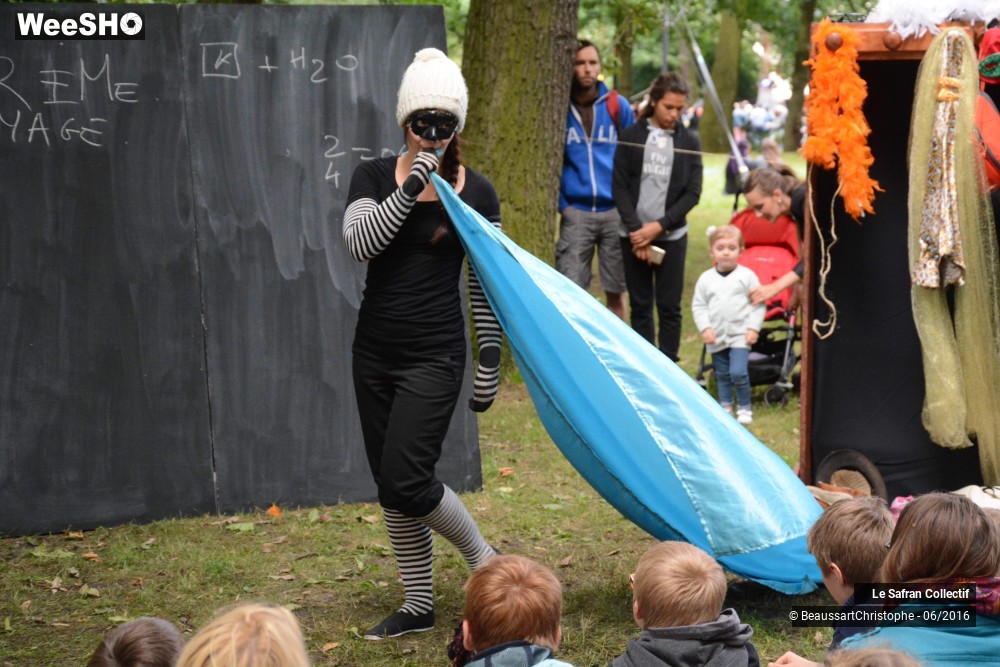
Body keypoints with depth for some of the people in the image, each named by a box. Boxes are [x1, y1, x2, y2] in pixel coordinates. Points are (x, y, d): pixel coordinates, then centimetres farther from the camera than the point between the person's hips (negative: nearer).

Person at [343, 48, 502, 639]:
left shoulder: (475, 193, -3)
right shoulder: (375, 177, 1)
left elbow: (486, 286, 1)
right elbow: (361, 243, -17)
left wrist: (491, 363, -2)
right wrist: (410, 187, -23)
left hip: (435, 355, -4)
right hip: (375, 351, 4)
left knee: (404, 482, -14)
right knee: (391, 486, 9)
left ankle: (482, 557, 11)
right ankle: (419, 605, 23)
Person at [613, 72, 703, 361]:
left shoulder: (689, 142, 3)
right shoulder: (631, 137, 1)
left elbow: (693, 192, 0)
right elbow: (620, 187, -1)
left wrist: (659, 226, -10)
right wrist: (636, 230, -10)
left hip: (671, 235, 0)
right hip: (634, 234, 0)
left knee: (669, 306, 1)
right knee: (640, 305, 5)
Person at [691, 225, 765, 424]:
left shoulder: (747, 276, -5)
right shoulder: (705, 279, 1)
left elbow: (758, 304, -2)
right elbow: (698, 306, 5)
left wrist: (753, 328, -9)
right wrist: (705, 328, -7)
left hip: (740, 335, -3)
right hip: (716, 337, 3)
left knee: (738, 372, -14)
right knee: (722, 375, 13)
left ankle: (744, 408, 2)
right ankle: (725, 406, 27)